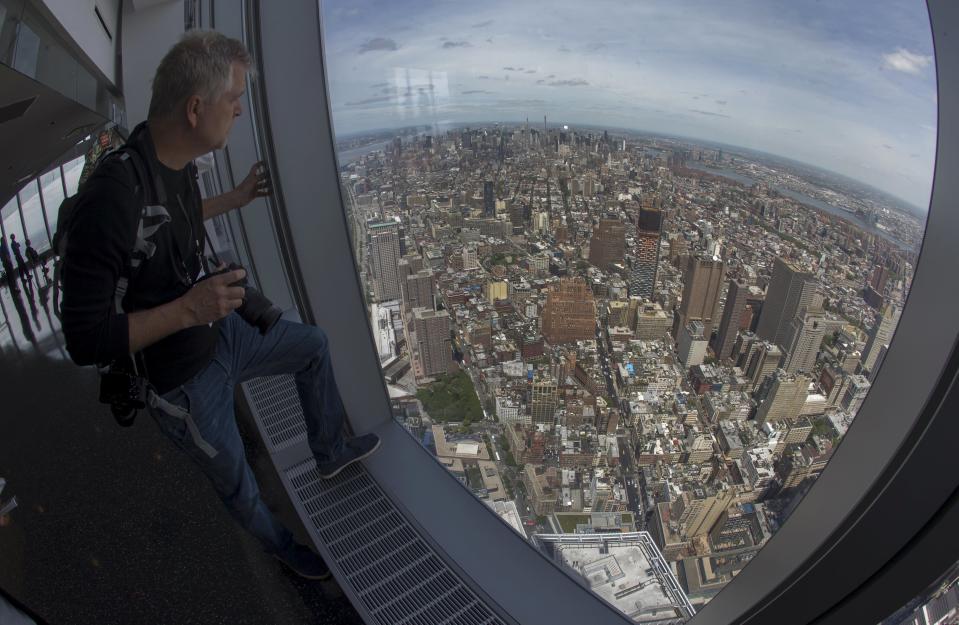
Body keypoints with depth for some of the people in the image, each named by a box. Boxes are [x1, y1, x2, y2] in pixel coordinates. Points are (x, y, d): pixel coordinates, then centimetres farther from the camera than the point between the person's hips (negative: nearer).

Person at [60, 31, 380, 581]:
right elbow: (86, 339, -28)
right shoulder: (111, 198, -36)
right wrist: (189, 308, -33)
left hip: (219, 332, 7)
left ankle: (331, 453, 39)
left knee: (314, 345, 19)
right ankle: (283, 547, 49)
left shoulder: (176, 162, -10)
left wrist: (238, 198, 13)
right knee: (236, 480, 16)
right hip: (184, 382, -7)